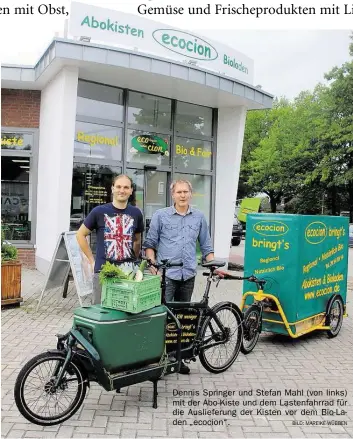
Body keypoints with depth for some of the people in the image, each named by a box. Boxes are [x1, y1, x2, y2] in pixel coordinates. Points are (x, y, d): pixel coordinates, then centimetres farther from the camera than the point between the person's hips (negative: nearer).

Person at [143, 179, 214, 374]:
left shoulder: (199, 217, 10)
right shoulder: (160, 215, 1)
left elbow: (206, 246, 14)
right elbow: (150, 243, 4)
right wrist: (152, 264, -10)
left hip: (188, 275, 3)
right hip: (166, 274, -3)